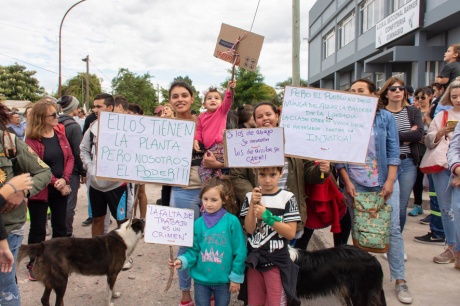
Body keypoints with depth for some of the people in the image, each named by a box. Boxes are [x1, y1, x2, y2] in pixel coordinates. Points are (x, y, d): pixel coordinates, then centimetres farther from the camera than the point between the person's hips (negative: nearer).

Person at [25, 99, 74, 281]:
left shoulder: (60, 135, 5)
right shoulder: (32, 139, -12)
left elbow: (70, 158, 1)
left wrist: (64, 179, -12)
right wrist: (55, 182, -17)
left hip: (60, 189, 5)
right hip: (40, 190, -5)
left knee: (60, 226, 14)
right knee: (38, 228, 6)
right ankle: (34, 264, 21)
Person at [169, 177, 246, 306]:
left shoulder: (232, 221, -15)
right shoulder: (198, 223, -7)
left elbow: (240, 252, -11)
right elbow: (194, 251, -1)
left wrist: (236, 277, -7)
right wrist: (182, 261, -19)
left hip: (223, 279, -2)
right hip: (201, 278, 2)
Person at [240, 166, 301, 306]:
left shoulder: (287, 198, -8)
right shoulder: (250, 197, 0)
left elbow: (290, 233, -12)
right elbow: (249, 229, -8)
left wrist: (267, 216, -21)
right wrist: (253, 204, -19)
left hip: (277, 261, -3)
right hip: (254, 260, 3)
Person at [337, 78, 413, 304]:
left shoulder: (385, 117, 0)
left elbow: (393, 150, -2)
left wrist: (390, 181, -9)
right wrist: (347, 182, -5)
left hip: (384, 182, 0)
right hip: (355, 184, 0)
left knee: (392, 229, 2)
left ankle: (400, 280, 14)